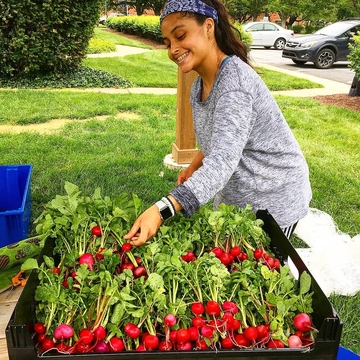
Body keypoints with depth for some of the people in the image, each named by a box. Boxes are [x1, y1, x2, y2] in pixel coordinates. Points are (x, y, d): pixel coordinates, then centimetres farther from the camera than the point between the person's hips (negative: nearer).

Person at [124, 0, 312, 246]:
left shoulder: (234, 79, -27)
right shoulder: (199, 87, 1)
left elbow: (222, 161, -38)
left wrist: (162, 210, -46)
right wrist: (194, 168, 0)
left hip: (273, 200, -8)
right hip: (234, 198, 8)